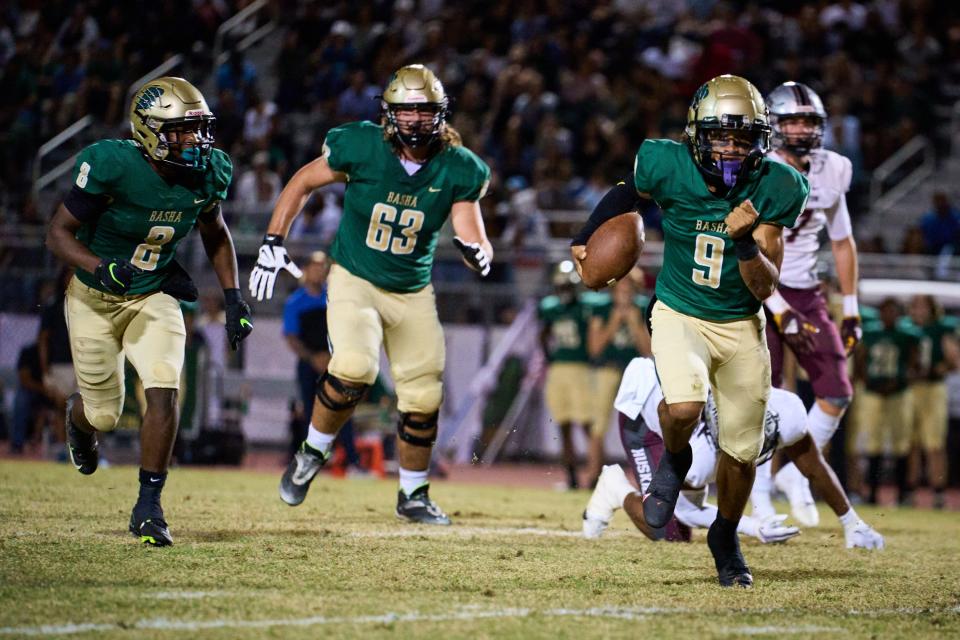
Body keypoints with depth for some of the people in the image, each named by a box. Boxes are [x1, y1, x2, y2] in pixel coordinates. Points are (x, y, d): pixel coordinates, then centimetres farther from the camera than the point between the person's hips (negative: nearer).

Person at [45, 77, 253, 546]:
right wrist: (102, 269, -37)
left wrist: (233, 298, 1)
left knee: (163, 393, -16)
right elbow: (58, 233, -20)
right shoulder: (113, 167, -27)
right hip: (96, 297, -3)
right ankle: (79, 416, 47)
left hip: (155, 297, 3)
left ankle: (148, 507, -3)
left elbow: (215, 235, 9)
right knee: (104, 414, 7)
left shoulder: (206, 174, -12)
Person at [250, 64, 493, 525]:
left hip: (412, 292, 3)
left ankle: (413, 496, 24)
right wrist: (272, 243, -8)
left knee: (423, 399, 2)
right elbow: (302, 183, -2)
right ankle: (313, 453, -1)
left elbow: (471, 233, -15)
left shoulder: (456, 170, -12)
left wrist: (477, 253, -39)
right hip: (354, 278, -3)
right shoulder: (361, 147, -16)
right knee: (354, 368, -27)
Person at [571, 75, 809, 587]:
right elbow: (629, 191, 10)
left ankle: (725, 536, 36)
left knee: (741, 449, 6)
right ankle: (674, 460, 7)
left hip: (741, 325, 2)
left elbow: (765, 288, -15)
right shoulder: (669, 168, -17)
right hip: (680, 315, -2)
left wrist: (745, 240, -31)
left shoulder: (773, 190, -16)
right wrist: (587, 235, 14)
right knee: (683, 408, -30)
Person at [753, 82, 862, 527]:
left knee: (837, 394, -3)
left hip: (807, 294, 5)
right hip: (759, 292, -5)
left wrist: (851, 310, 13)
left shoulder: (831, 173, 3)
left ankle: (796, 476, 17)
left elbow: (842, 243, 15)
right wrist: (780, 312, -23)